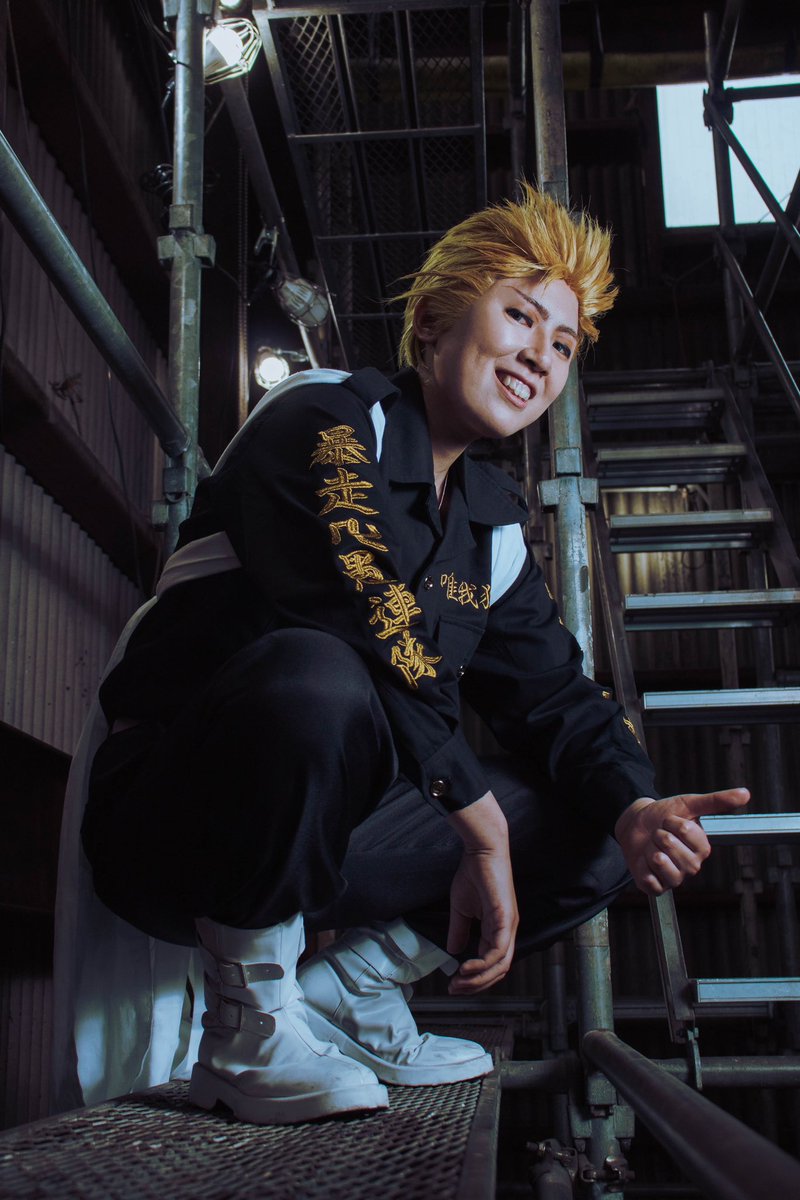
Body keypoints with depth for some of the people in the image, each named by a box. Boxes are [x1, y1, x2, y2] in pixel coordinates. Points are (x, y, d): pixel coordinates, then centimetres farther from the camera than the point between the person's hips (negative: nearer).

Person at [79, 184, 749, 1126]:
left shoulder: (494, 524, 12)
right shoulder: (327, 418, -12)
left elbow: (553, 693, 8)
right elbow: (371, 631, -24)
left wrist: (634, 810, -13)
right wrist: (480, 824, -21)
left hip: (322, 832, 7)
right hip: (175, 824, -7)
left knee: (598, 834, 2)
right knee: (313, 680, -39)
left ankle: (342, 999, 4)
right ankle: (249, 1028, -17)